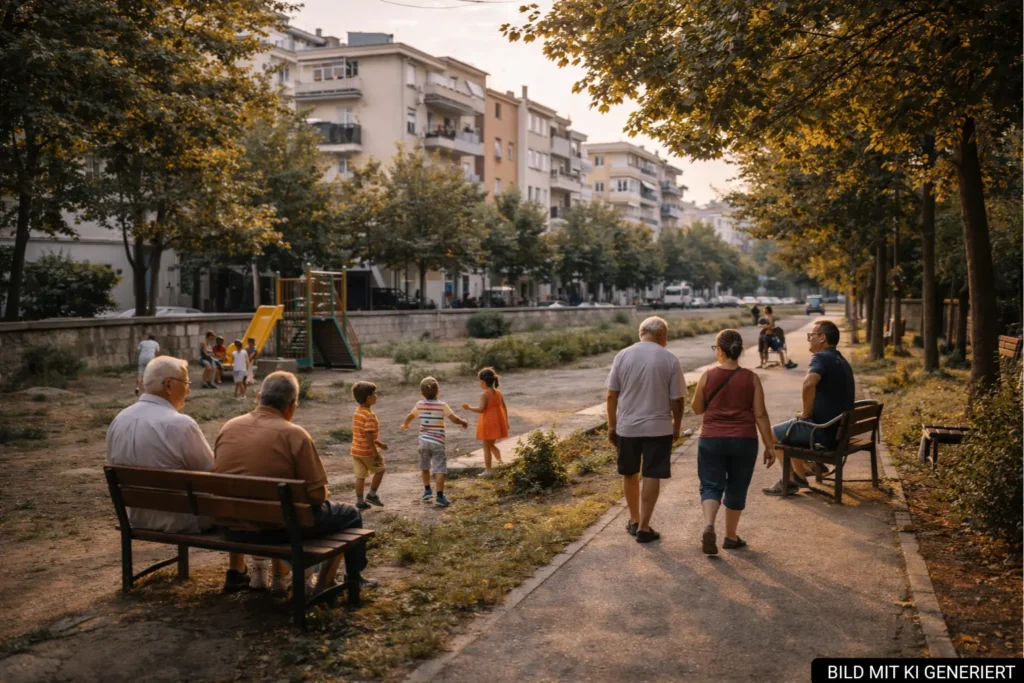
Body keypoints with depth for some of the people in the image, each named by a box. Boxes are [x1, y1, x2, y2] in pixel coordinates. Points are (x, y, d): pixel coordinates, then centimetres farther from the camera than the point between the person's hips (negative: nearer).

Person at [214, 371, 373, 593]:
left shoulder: (228, 427, 0)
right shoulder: (294, 435, -16)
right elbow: (317, 495, -13)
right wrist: (326, 495, 10)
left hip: (231, 529, 6)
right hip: (275, 529, -6)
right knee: (350, 515, 14)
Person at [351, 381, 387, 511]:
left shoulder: (357, 412, 8)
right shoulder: (370, 415, -21)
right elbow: (368, 436, -25)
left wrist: (379, 443, 22)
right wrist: (375, 452, -21)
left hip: (356, 450, 8)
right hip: (367, 451, -8)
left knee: (360, 476, 12)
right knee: (380, 469, 13)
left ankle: (360, 501, 16)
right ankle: (372, 495, 15)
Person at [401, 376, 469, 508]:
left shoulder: (420, 405, 5)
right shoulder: (442, 405, -8)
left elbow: (410, 416, 22)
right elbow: (454, 419, -9)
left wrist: (405, 425, 43)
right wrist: (463, 422, 12)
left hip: (423, 441, 4)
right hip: (437, 442, -4)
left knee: (425, 467, 23)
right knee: (439, 469, -6)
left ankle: (427, 491, 32)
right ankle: (439, 497, -13)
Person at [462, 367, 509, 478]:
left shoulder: (484, 395, -16)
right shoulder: (498, 392, 5)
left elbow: (481, 409, -22)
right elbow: (504, 408, 9)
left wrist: (469, 407, -9)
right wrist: (506, 421, 17)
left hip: (488, 424, -7)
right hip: (498, 423, 7)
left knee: (486, 447, 4)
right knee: (491, 445, 23)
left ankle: (488, 470, 6)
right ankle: (499, 461, 7)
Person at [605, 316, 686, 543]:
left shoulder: (623, 355, -2)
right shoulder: (670, 359, -7)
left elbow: (612, 395, -1)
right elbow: (677, 399, -5)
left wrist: (611, 425, 8)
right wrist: (677, 426, 10)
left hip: (627, 426, 2)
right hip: (659, 427, -2)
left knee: (629, 474, 18)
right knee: (651, 476, 5)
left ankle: (634, 520, 29)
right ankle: (644, 527, 7)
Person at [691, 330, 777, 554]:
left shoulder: (707, 376, -4)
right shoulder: (751, 378, -3)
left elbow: (697, 409, 6)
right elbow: (760, 414, -4)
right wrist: (769, 445, 2)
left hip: (711, 440, -1)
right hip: (744, 441, 1)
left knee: (711, 485, 6)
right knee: (736, 489, 13)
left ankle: (708, 526, -18)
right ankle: (730, 537, 23)